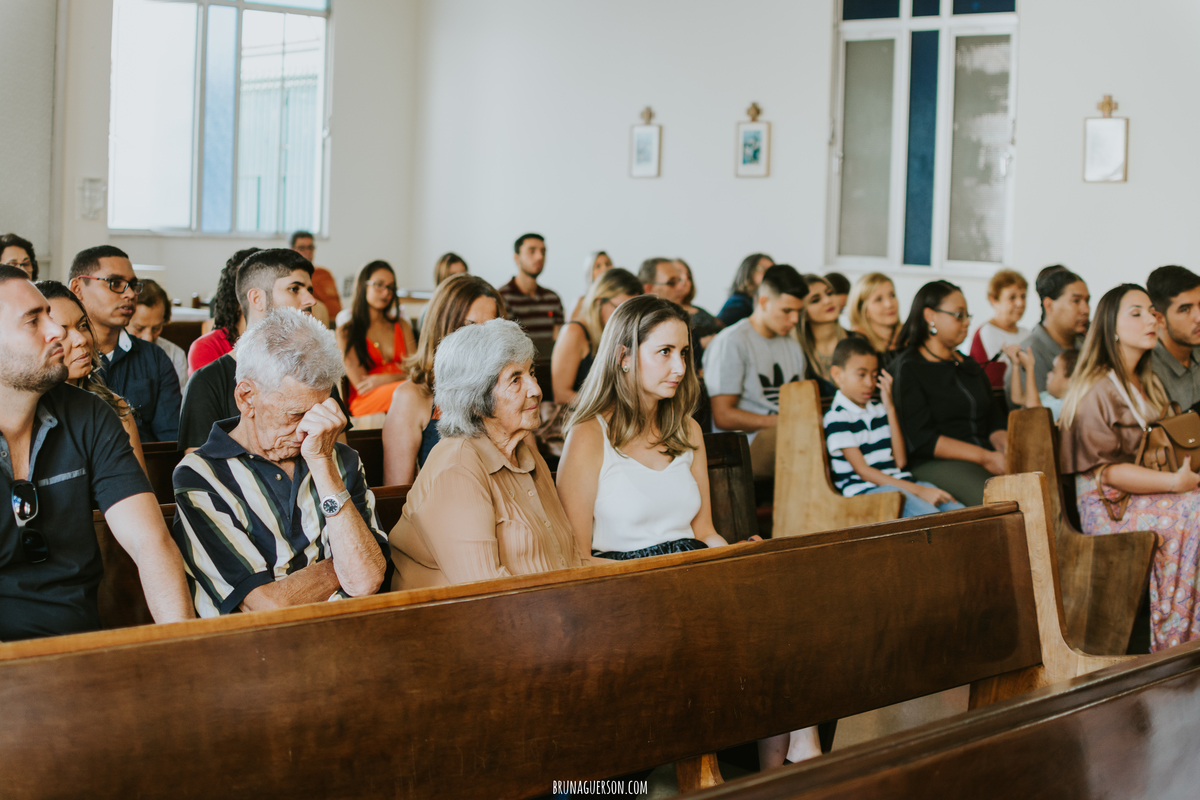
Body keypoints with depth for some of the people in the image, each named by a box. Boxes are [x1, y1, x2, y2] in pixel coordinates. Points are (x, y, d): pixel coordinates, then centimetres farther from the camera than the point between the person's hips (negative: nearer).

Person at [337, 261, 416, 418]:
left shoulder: (402, 325, 25)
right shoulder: (346, 332, 11)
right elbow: (361, 384, 2)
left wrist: (383, 380, -3)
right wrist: (402, 375, 0)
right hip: (364, 404, -4)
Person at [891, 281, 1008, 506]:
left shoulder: (970, 366, 27)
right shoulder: (907, 368, 2)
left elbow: (995, 421, 21)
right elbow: (921, 439, -9)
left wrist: (1005, 448, -5)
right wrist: (985, 457, -14)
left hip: (986, 460, 7)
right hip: (933, 464, -7)